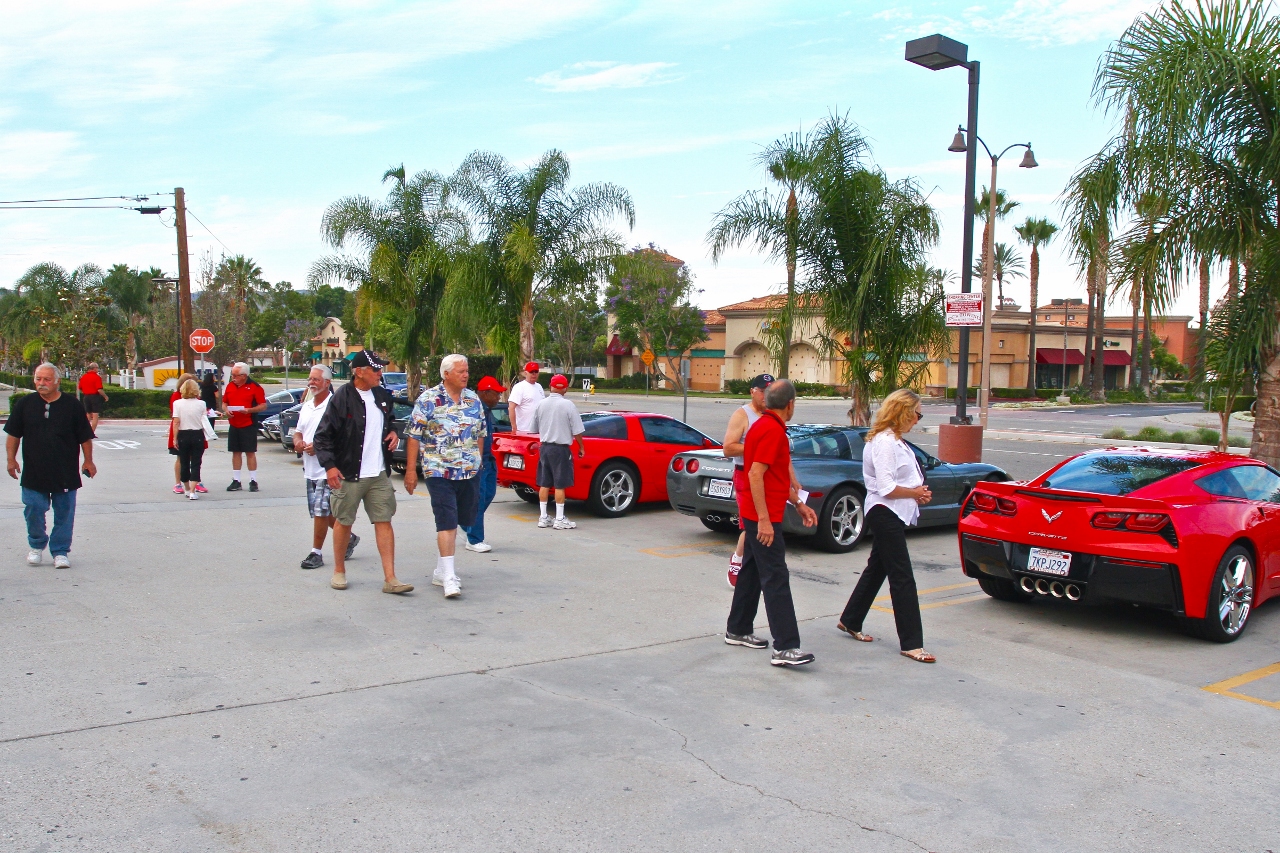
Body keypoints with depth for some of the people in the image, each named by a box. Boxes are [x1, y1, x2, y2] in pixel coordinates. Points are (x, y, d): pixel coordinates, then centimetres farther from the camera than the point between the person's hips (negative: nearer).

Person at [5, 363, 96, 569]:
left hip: (65, 474, -1)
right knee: (33, 512, 6)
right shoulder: (24, 404, 3)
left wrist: (88, 461, -2)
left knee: (64, 515, 5)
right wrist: (11, 459, 0)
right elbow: (13, 435, 8)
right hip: (33, 472, 1)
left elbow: (85, 437, 2)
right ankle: (36, 546, 29)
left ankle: (61, 551, 16)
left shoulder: (72, 405, -2)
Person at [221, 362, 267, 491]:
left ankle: (253, 481, 5)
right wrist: (226, 410, -3)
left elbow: (263, 406, -7)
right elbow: (224, 402, 18)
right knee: (235, 452, 9)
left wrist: (249, 410, -21)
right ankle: (236, 481, 15)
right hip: (233, 425, 5)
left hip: (249, 425, -5)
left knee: (250, 453, -1)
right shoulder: (230, 386, 9)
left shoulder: (254, 387, -7)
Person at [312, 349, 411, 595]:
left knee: (384, 521, 1)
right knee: (343, 522, 9)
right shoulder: (342, 398, -11)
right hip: (349, 475, -5)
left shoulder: (382, 395, 8)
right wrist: (329, 466, -18)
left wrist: (393, 433, 6)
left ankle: (390, 578, 2)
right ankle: (339, 572, 28)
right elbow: (323, 436, -11)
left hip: (379, 475, 5)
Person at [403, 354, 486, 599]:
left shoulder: (473, 399, 9)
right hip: (439, 472, -5)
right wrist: (411, 470, -9)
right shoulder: (428, 400, -6)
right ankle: (450, 577, -9)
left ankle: (440, 571, 25)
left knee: (453, 523, 12)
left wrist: (477, 464, 15)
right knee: (447, 523, -10)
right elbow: (413, 436, -5)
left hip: (470, 473, 5)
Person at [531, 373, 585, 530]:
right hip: (561, 449, -5)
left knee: (544, 484, 10)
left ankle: (543, 517, 15)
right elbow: (577, 431, -11)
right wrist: (581, 447, 3)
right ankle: (560, 520, 3)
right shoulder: (568, 405, -12)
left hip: (544, 447, 5)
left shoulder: (541, 404, 2)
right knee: (560, 485, 0)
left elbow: (535, 429, 12)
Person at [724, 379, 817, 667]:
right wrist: (764, 520, -26)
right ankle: (785, 648, -13)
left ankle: (738, 630, 27)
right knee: (776, 579, -12)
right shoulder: (772, 430, -17)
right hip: (763, 517, -11)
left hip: (759, 515, 11)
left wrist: (799, 504, 24)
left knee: (752, 571, 17)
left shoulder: (766, 426, 15)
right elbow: (755, 474, -24)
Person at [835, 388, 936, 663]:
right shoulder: (884, 441, -19)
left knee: (877, 569, 20)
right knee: (903, 578, -8)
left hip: (892, 516, 11)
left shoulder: (894, 440, 13)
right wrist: (915, 493, -10)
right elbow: (887, 488, -24)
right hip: (885, 515, -11)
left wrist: (918, 492, 5)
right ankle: (911, 644, -3)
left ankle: (850, 622, 33)